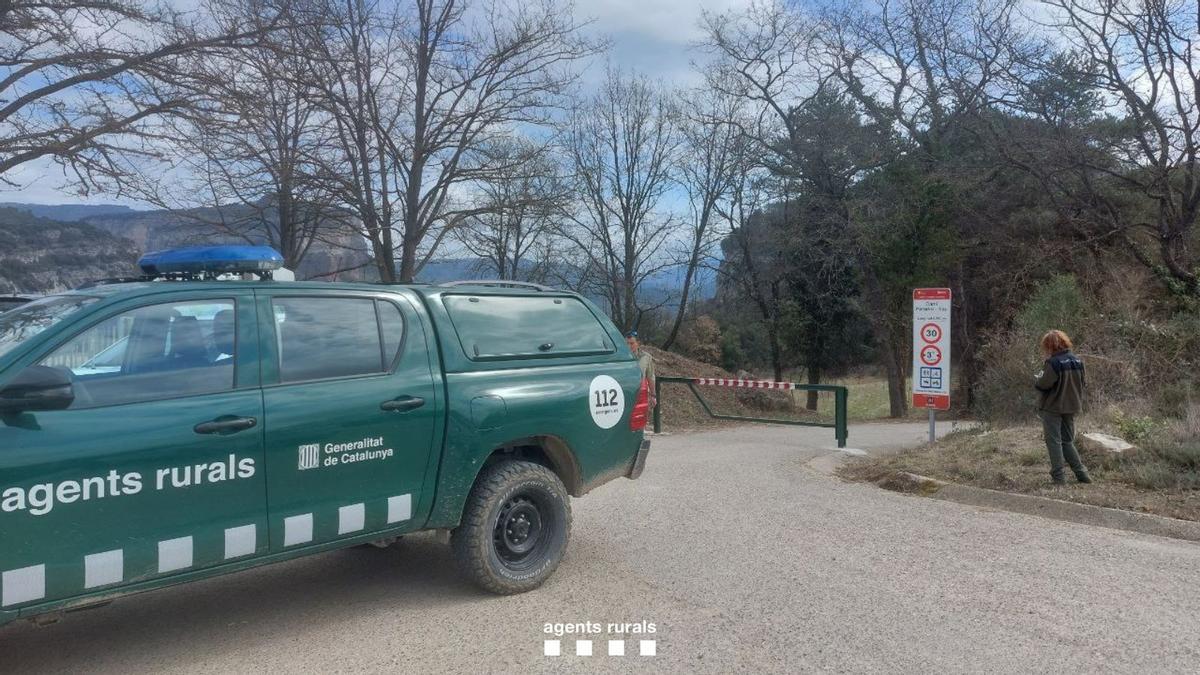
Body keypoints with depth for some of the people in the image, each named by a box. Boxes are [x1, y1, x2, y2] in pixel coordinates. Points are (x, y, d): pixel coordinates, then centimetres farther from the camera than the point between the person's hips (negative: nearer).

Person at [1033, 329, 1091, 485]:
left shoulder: (1053, 363, -18)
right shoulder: (1077, 361, 4)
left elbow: (1043, 384, -20)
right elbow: (1084, 383, 10)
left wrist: (1037, 380, 0)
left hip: (1053, 408, -7)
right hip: (1071, 407, 7)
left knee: (1054, 442, 2)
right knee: (1068, 441, 18)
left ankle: (1058, 477, 3)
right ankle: (1082, 473, 15)